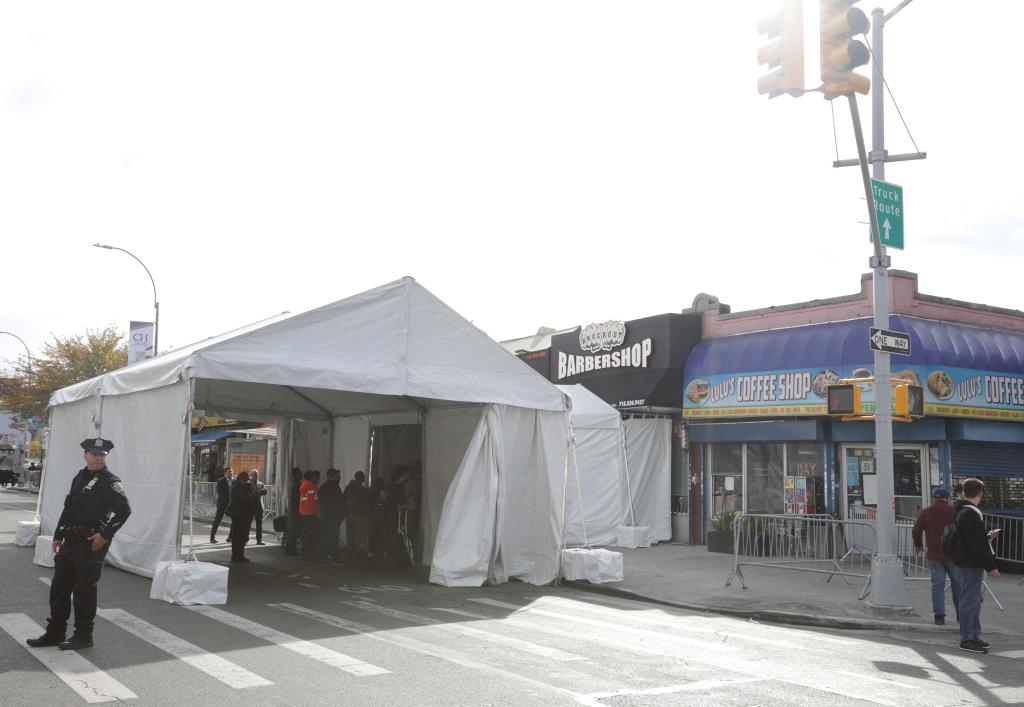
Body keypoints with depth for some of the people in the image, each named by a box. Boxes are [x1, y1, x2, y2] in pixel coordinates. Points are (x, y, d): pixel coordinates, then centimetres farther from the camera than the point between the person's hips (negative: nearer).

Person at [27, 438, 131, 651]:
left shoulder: (109, 481, -9)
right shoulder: (79, 477, 15)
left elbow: (124, 510, -16)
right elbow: (68, 508, 21)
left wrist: (105, 535, -18)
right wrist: (57, 536, 18)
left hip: (91, 544, -8)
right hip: (70, 542, 8)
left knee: (84, 590, -1)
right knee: (59, 586, 12)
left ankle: (83, 636, 10)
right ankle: (55, 633, 24)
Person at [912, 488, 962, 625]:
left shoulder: (925, 512, 1)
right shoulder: (954, 511, -3)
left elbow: (916, 531, 4)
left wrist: (918, 545, 21)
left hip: (934, 554, 1)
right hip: (952, 553, -1)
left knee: (937, 584, 2)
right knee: (957, 583, 11)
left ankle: (939, 615, -3)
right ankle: (961, 614, 19)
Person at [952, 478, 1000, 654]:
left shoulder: (961, 511, 13)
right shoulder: (972, 513, -18)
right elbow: (976, 544, -22)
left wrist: (987, 537, 32)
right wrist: (990, 566, -18)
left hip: (967, 562, 10)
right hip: (972, 564, -10)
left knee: (974, 600, 17)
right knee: (970, 601, -4)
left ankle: (974, 636, 25)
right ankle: (967, 639, 2)